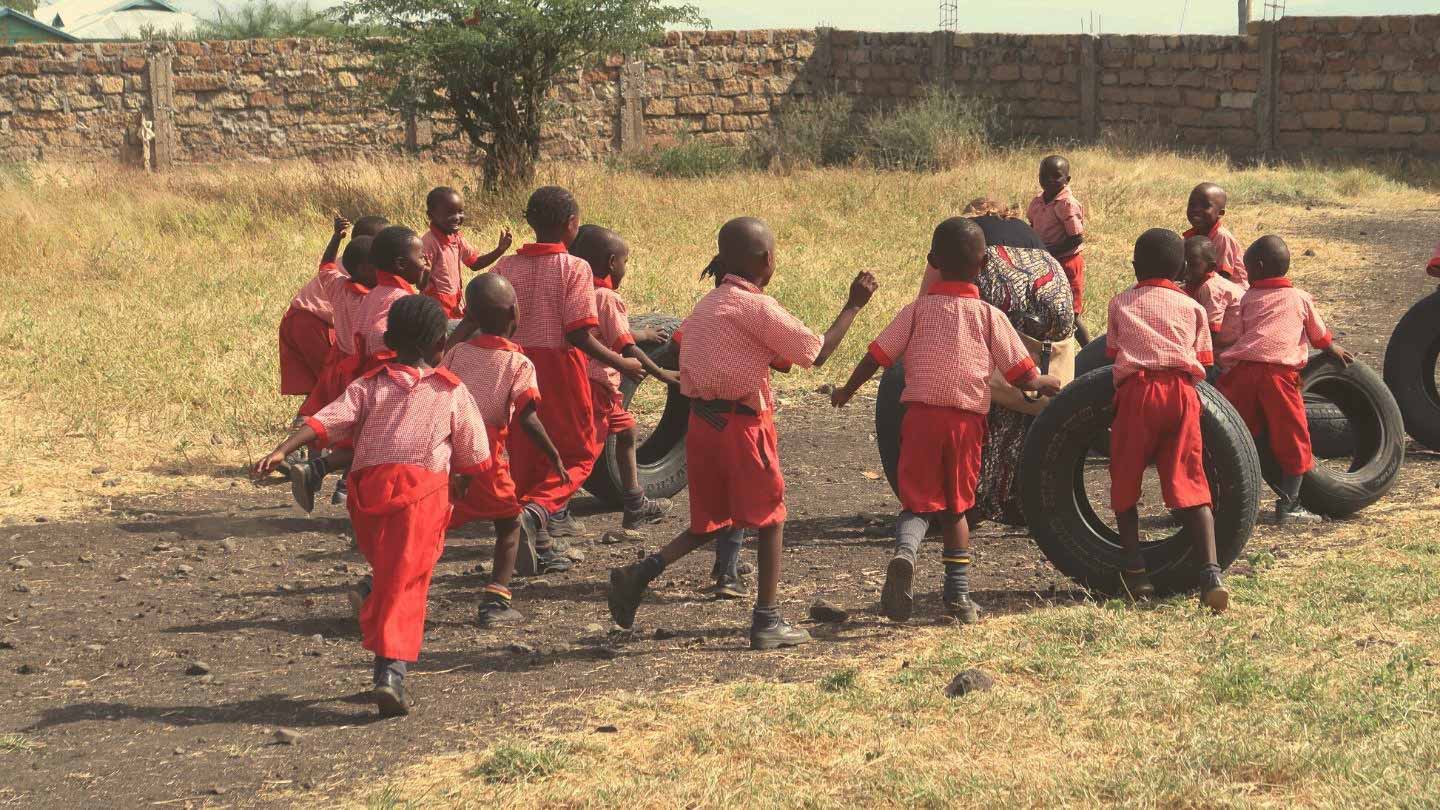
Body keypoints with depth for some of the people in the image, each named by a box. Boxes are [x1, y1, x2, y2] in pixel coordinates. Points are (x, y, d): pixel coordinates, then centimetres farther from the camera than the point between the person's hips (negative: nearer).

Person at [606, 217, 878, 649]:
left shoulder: (709, 303, 11)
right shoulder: (758, 307, -13)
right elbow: (818, 352, -11)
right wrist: (853, 306, 0)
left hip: (702, 420, 7)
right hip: (742, 423, -7)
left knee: (712, 520, 17)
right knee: (770, 517, 7)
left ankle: (639, 574, 1)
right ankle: (767, 621, 10)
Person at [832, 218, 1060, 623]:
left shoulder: (917, 309, 4)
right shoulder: (990, 317, 4)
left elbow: (876, 356, 4)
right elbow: (1024, 378, 3)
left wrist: (846, 392, 21)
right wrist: (1049, 383, 25)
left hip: (921, 415, -1)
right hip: (967, 420, 1)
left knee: (918, 502, 3)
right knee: (955, 507, 16)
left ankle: (904, 552, -30)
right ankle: (958, 593, 17)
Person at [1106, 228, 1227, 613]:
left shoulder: (1121, 303, 21)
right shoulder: (1192, 308, 21)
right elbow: (1202, 363, 19)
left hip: (1138, 388, -1)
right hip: (1182, 390, 1)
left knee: (1125, 481, 11)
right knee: (1189, 484, -1)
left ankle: (1135, 570, 5)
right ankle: (1211, 570, -16)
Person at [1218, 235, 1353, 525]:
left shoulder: (1246, 299, 17)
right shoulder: (1300, 298, 17)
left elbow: (1230, 336, 10)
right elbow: (1320, 336, 31)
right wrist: (1335, 350, 50)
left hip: (1243, 369, 1)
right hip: (1280, 371, -1)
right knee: (1292, 438, 7)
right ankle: (1288, 504, 3)